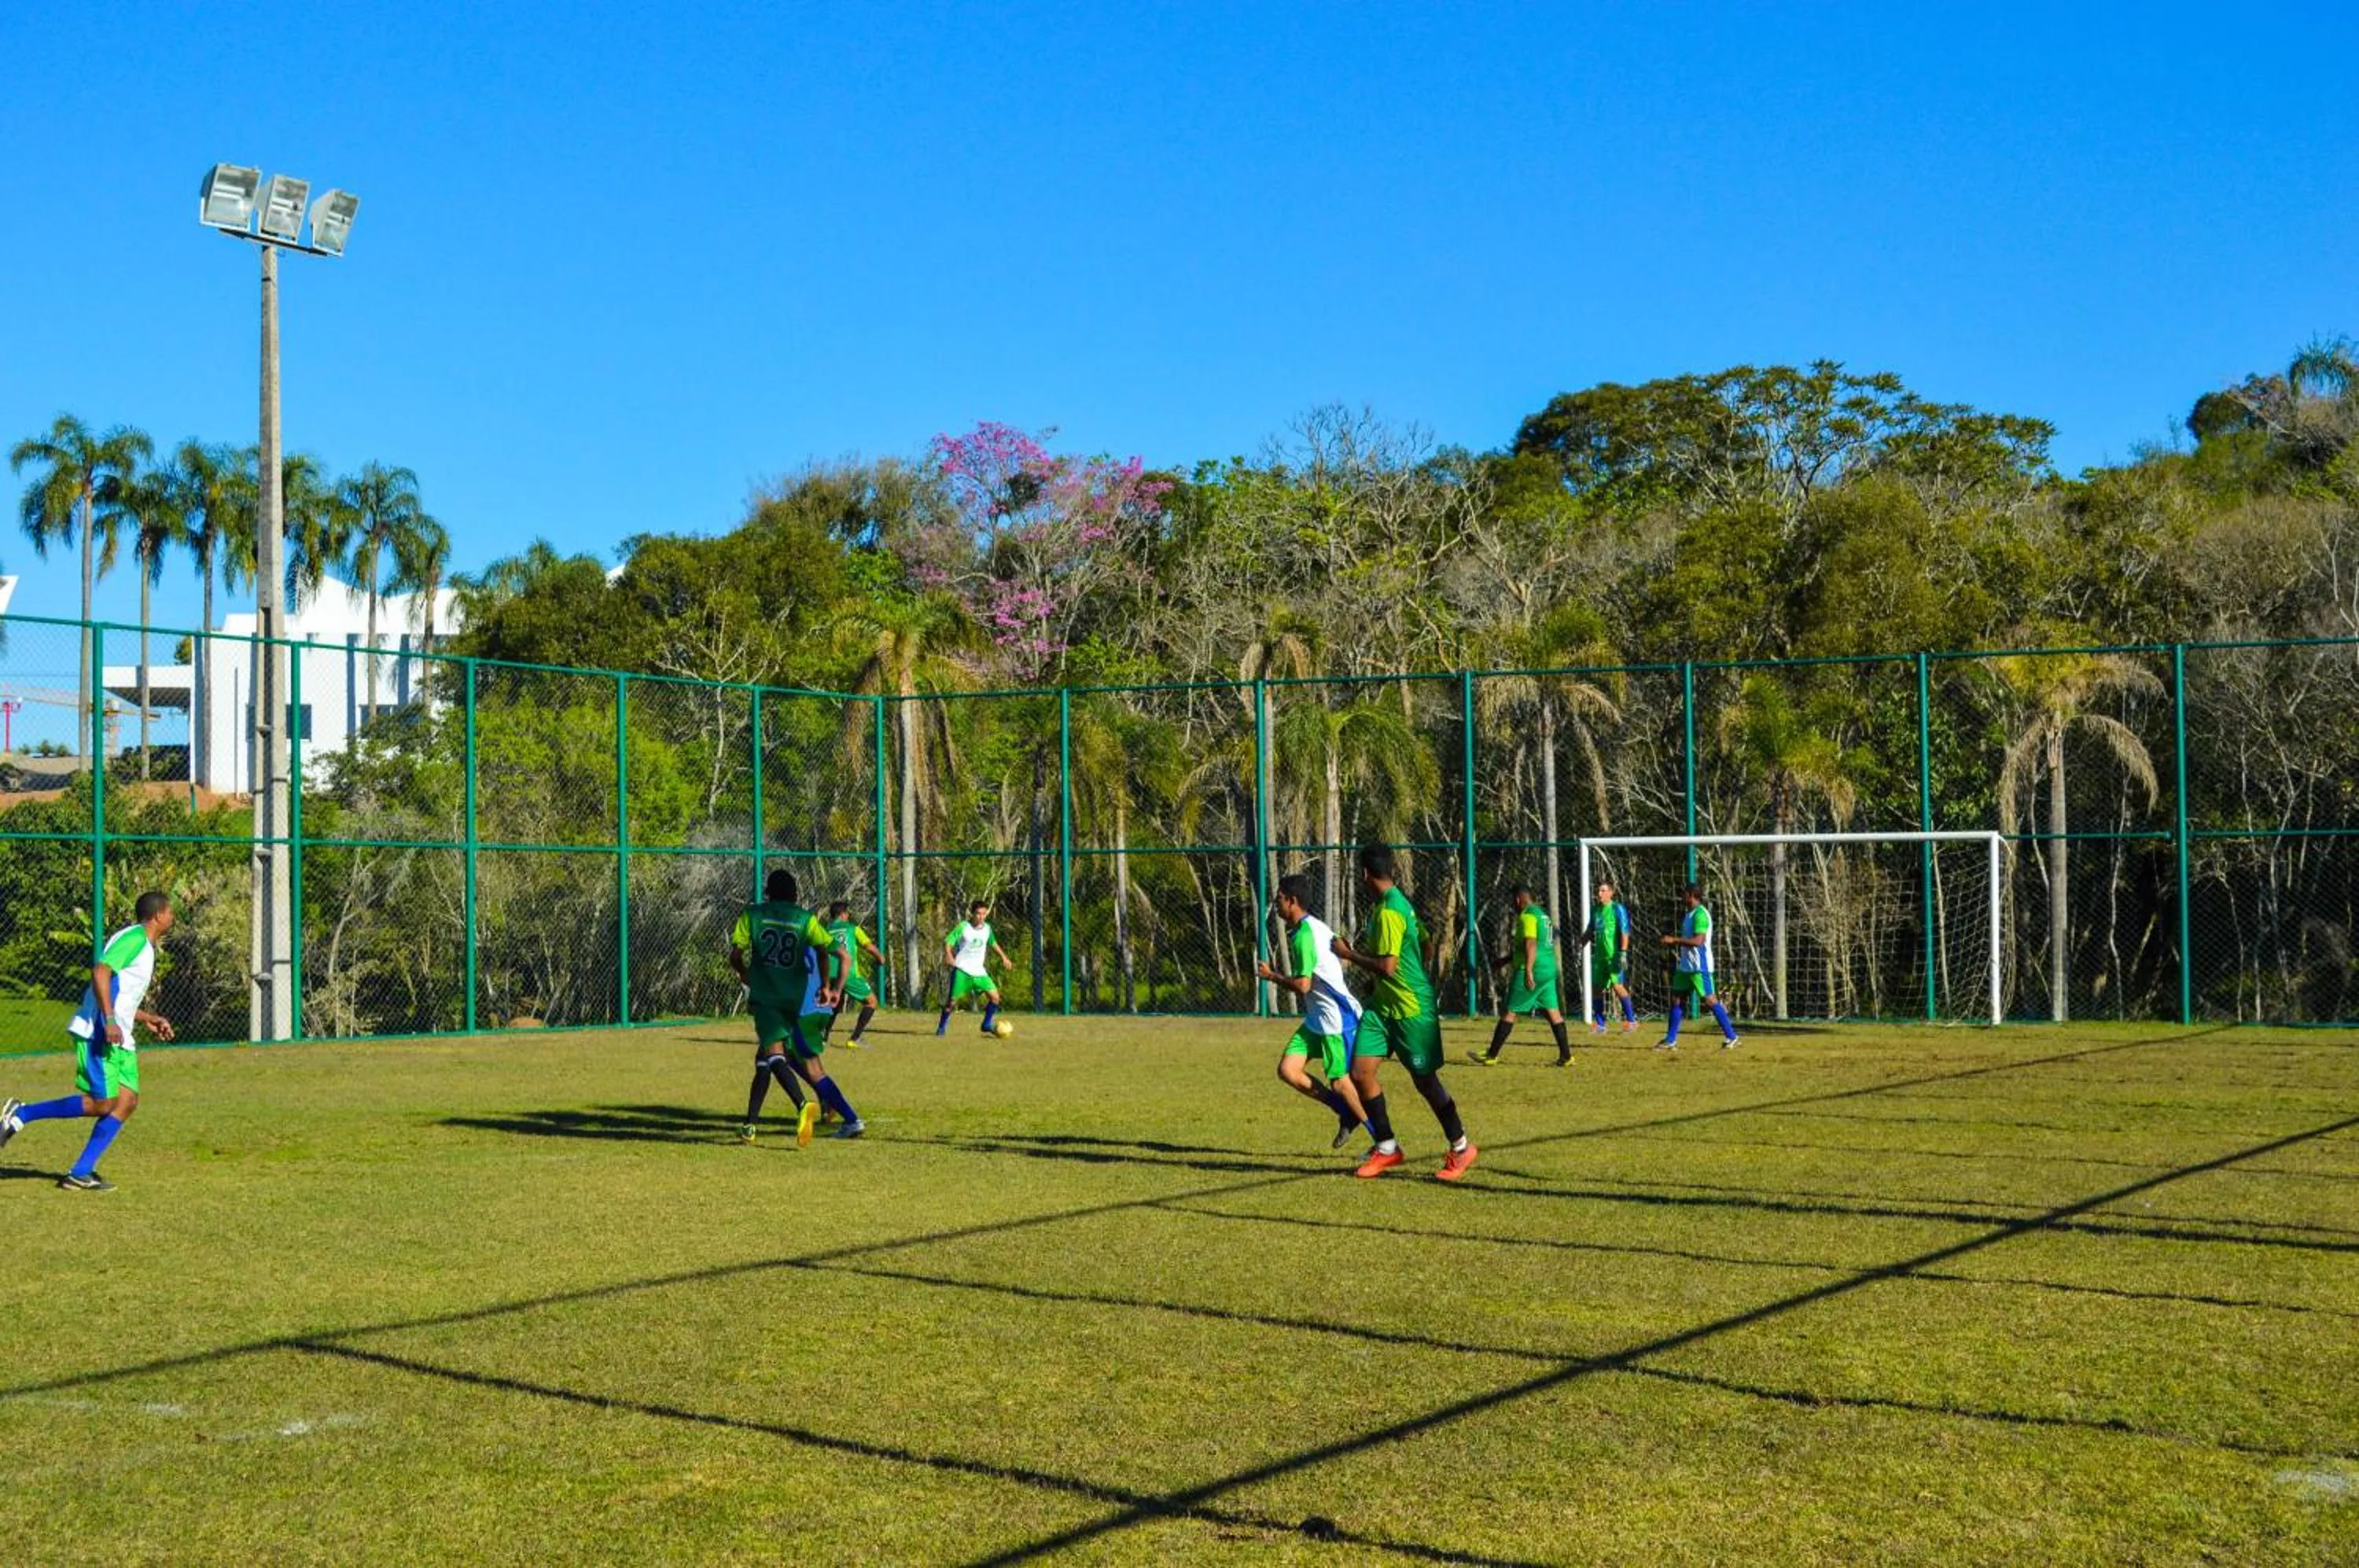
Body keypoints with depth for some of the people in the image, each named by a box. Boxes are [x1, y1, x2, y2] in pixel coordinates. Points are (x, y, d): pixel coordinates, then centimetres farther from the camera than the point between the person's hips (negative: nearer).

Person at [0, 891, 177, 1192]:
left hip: (120, 1038, 10)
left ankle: (81, 1173, 0)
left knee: (127, 1102, 0)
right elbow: (100, 971, -22)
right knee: (100, 1104, -12)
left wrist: (148, 1019, 21)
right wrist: (109, 1020, -27)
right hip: (98, 1032, -10)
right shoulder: (134, 937, -9)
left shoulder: (144, 946, 21)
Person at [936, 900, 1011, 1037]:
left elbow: (993, 944, 24)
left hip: (979, 970, 4)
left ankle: (987, 1025, 9)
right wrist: (948, 955, -28)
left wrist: (1003, 957, 17)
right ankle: (942, 1027, 14)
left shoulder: (987, 928, 5)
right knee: (952, 1000, -5)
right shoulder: (963, 927, -9)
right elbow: (947, 941, -11)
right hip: (961, 970, -4)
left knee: (995, 996, -7)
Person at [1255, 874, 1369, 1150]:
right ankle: (1348, 1114, 14)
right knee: (1288, 1070, 2)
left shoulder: (1303, 936, -20)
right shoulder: (1314, 926, 10)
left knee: (1340, 1082, -1)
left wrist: (1272, 976, -9)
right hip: (1318, 1017, 10)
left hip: (1336, 1018, -10)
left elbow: (1302, 985, -24)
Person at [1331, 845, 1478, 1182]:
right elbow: (1426, 944, 18)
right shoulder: (1396, 902, 9)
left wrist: (1349, 954, -15)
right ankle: (1387, 1148, 12)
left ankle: (1461, 1148, 21)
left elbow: (1387, 966, -27)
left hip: (1412, 1008, -9)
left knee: (1425, 1081, 3)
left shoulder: (1388, 911, -21)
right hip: (1383, 1005, 9)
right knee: (1360, 1073, 1)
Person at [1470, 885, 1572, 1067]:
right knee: (1553, 1012, 7)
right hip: (1549, 970, 9)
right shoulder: (1543, 915, 21)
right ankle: (1566, 1056, 3)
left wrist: (1528, 971, -30)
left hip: (1533, 971, -9)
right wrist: (1506, 959, 39)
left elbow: (1530, 944, -22)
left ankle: (1492, 1056, 2)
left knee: (1508, 1011, -2)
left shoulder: (1527, 915, -9)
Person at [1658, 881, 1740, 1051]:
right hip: (1685, 965, 10)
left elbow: (1698, 941, -25)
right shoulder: (1690, 913, 16)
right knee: (1676, 999, 8)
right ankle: (1671, 1040, 12)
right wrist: (1674, 941, 12)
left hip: (1699, 966, -10)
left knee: (1709, 1000, -8)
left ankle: (1731, 1037, -1)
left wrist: (1674, 940, -21)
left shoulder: (1700, 914, -16)